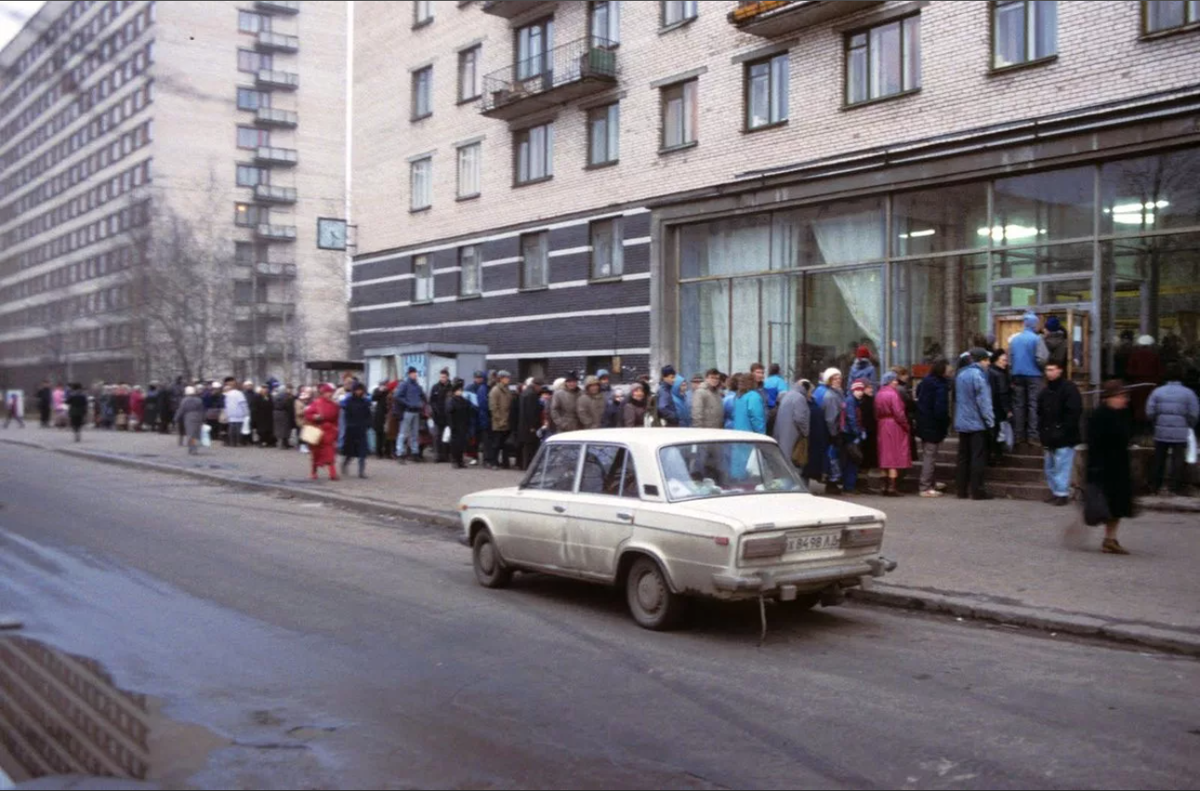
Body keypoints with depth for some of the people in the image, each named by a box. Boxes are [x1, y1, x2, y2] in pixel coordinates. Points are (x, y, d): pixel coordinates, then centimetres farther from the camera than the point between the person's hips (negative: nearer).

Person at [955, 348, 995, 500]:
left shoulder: (960, 375, 10)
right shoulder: (978, 375, -14)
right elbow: (983, 400, -15)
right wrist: (990, 421, -11)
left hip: (962, 423, 7)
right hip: (977, 423, -7)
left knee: (963, 457, 10)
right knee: (978, 457, -2)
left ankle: (962, 490, 11)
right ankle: (977, 490, -2)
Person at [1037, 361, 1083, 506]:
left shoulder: (1069, 388, -10)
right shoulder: (1046, 392, 14)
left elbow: (1074, 413, -16)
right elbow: (1041, 415, 18)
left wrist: (1062, 432, -17)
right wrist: (1043, 434, 11)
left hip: (1064, 439, -8)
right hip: (1049, 438, 8)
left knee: (1062, 467, -7)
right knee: (1050, 467, 13)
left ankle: (1062, 494, -1)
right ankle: (1055, 491, 22)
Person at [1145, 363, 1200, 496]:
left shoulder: (1157, 391, 0)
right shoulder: (1188, 393, -5)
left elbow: (1149, 413, -4)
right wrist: (1189, 426, 11)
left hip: (1161, 432, 2)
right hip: (1180, 433, -2)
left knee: (1159, 460, 13)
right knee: (1178, 460, 5)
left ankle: (1156, 486, 18)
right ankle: (1176, 487, 6)